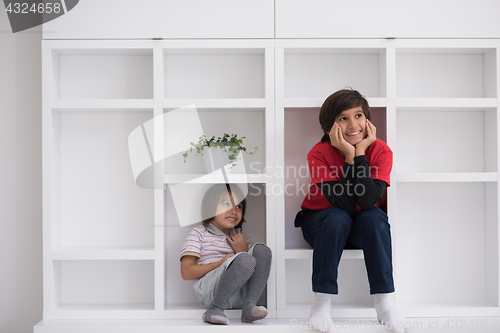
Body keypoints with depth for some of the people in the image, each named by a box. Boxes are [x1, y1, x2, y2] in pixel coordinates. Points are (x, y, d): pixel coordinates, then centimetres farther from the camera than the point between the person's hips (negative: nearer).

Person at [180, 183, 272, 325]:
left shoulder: (242, 239, 22)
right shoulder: (198, 234, 8)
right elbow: (186, 273, -3)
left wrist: (244, 252, 2)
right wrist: (221, 263, -12)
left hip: (240, 294, 5)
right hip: (210, 291, -5)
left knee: (262, 250, -14)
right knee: (245, 260, -30)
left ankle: (248, 306, -22)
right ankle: (215, 309, -22)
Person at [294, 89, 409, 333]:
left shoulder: (380, 150, -18)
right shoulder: (319, 154, -22)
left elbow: (367, 201, -31)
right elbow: (344, 204, -30)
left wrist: (360, 153, -32)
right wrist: (349, 156, -34)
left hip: (363, 228, 2)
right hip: (321, 222, -1)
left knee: (374, 216, -31)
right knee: (337, 218, -34)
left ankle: (384, 304, -27)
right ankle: (321, 302, -26)